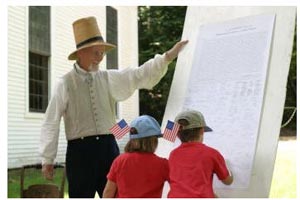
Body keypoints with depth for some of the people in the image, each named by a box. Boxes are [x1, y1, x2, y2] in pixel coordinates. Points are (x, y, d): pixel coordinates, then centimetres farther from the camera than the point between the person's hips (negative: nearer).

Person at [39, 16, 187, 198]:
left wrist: (167, 57, -13)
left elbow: (140, 75, 0)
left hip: (108, 147, 4)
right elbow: (51, 123, -3)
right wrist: (47, 159, -4)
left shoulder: (109, 79, 8)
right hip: (80, 150, -4)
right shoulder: (65, 84, -4)